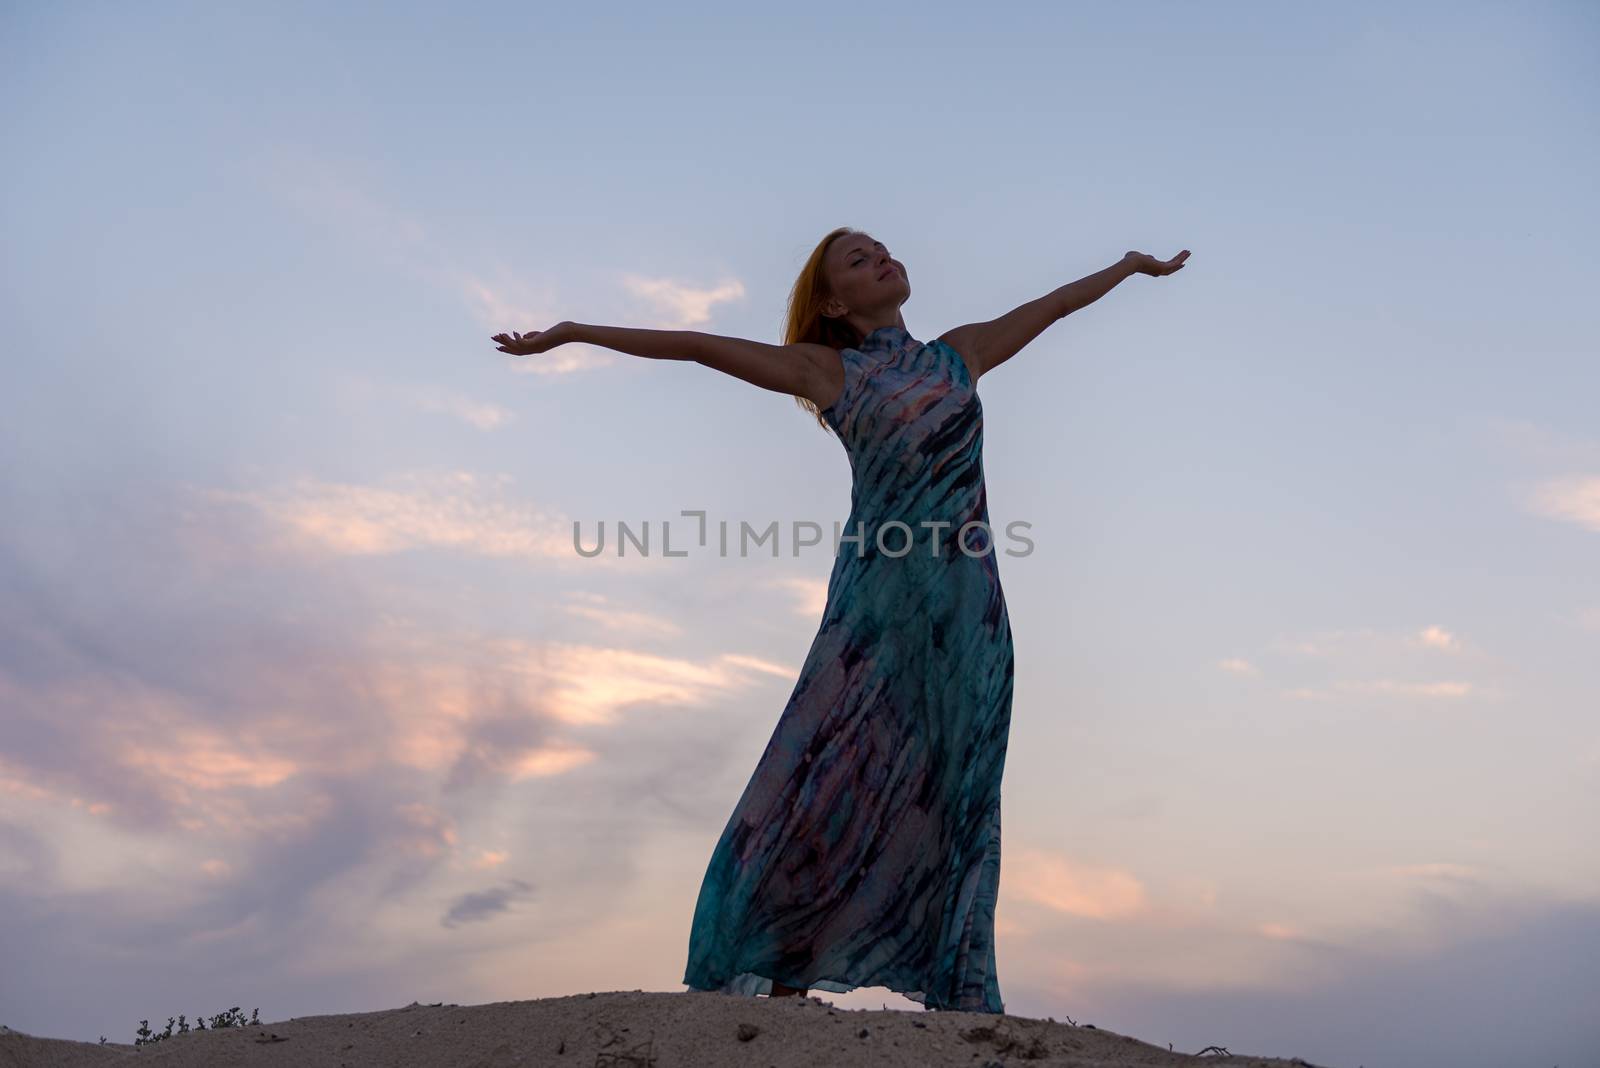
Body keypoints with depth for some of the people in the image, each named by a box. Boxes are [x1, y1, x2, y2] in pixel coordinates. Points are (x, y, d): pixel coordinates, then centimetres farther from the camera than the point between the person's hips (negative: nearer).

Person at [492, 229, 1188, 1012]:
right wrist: (572, 332, 8)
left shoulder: (960, 353, 19)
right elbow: (697, 346, 8)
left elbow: (1053, 304, 31)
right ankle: (780, 979, -2)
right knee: (834, 782, -6)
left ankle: (956, 994, 6)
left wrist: (1130, 265, 44)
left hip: (969, 607, 3)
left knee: (952, 799, 3)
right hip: (878, 598, -3)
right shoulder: (828, 371, 9)